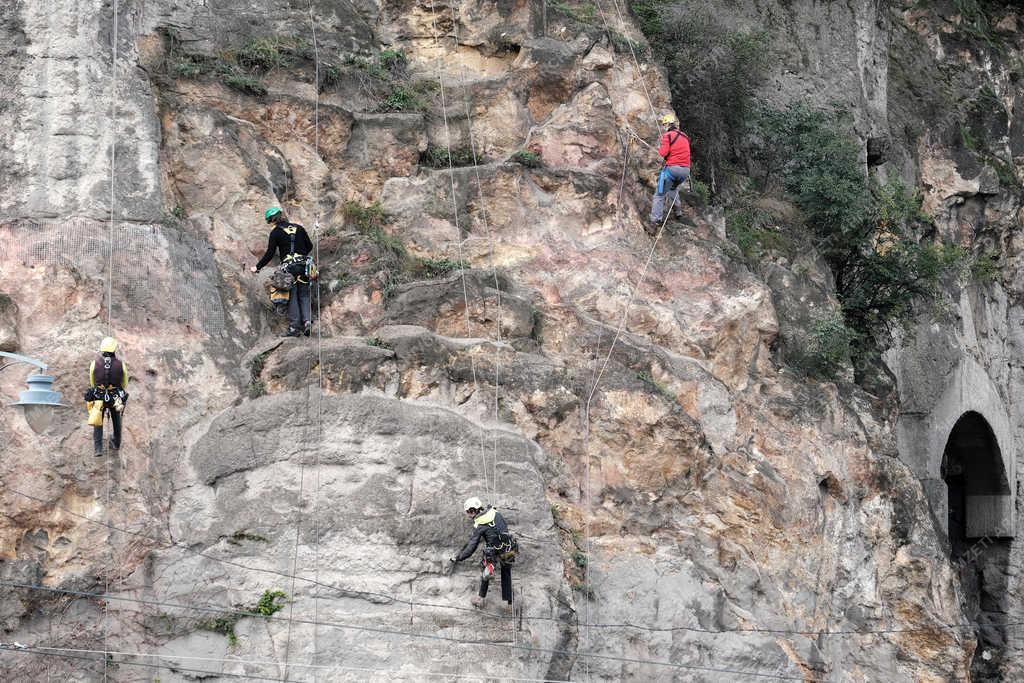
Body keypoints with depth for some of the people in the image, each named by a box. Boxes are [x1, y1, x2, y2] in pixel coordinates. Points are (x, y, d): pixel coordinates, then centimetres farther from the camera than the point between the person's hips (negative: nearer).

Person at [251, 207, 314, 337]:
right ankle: (307, 321, -9)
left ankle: (294, 327, -2)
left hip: (288, 267, -3)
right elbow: (309, 246, 16)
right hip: (303, 266, 3)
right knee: (304, 295, 9)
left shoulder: (276, 232, -2)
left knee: (292, 297, 2)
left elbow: (269, 254, -3)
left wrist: (258, 267, 8)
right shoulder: (299, 228, 11)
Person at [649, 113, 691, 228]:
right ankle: (678, 211, 27)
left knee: (660, 194, -1)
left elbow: (664, 153, -12)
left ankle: (656, 220, -9)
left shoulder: (668, 135, -4)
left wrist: (659, 148, 9)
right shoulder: (685, 137, 15)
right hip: (686, 170, 6)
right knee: (673, 189, 33)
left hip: (672, 168, -6)